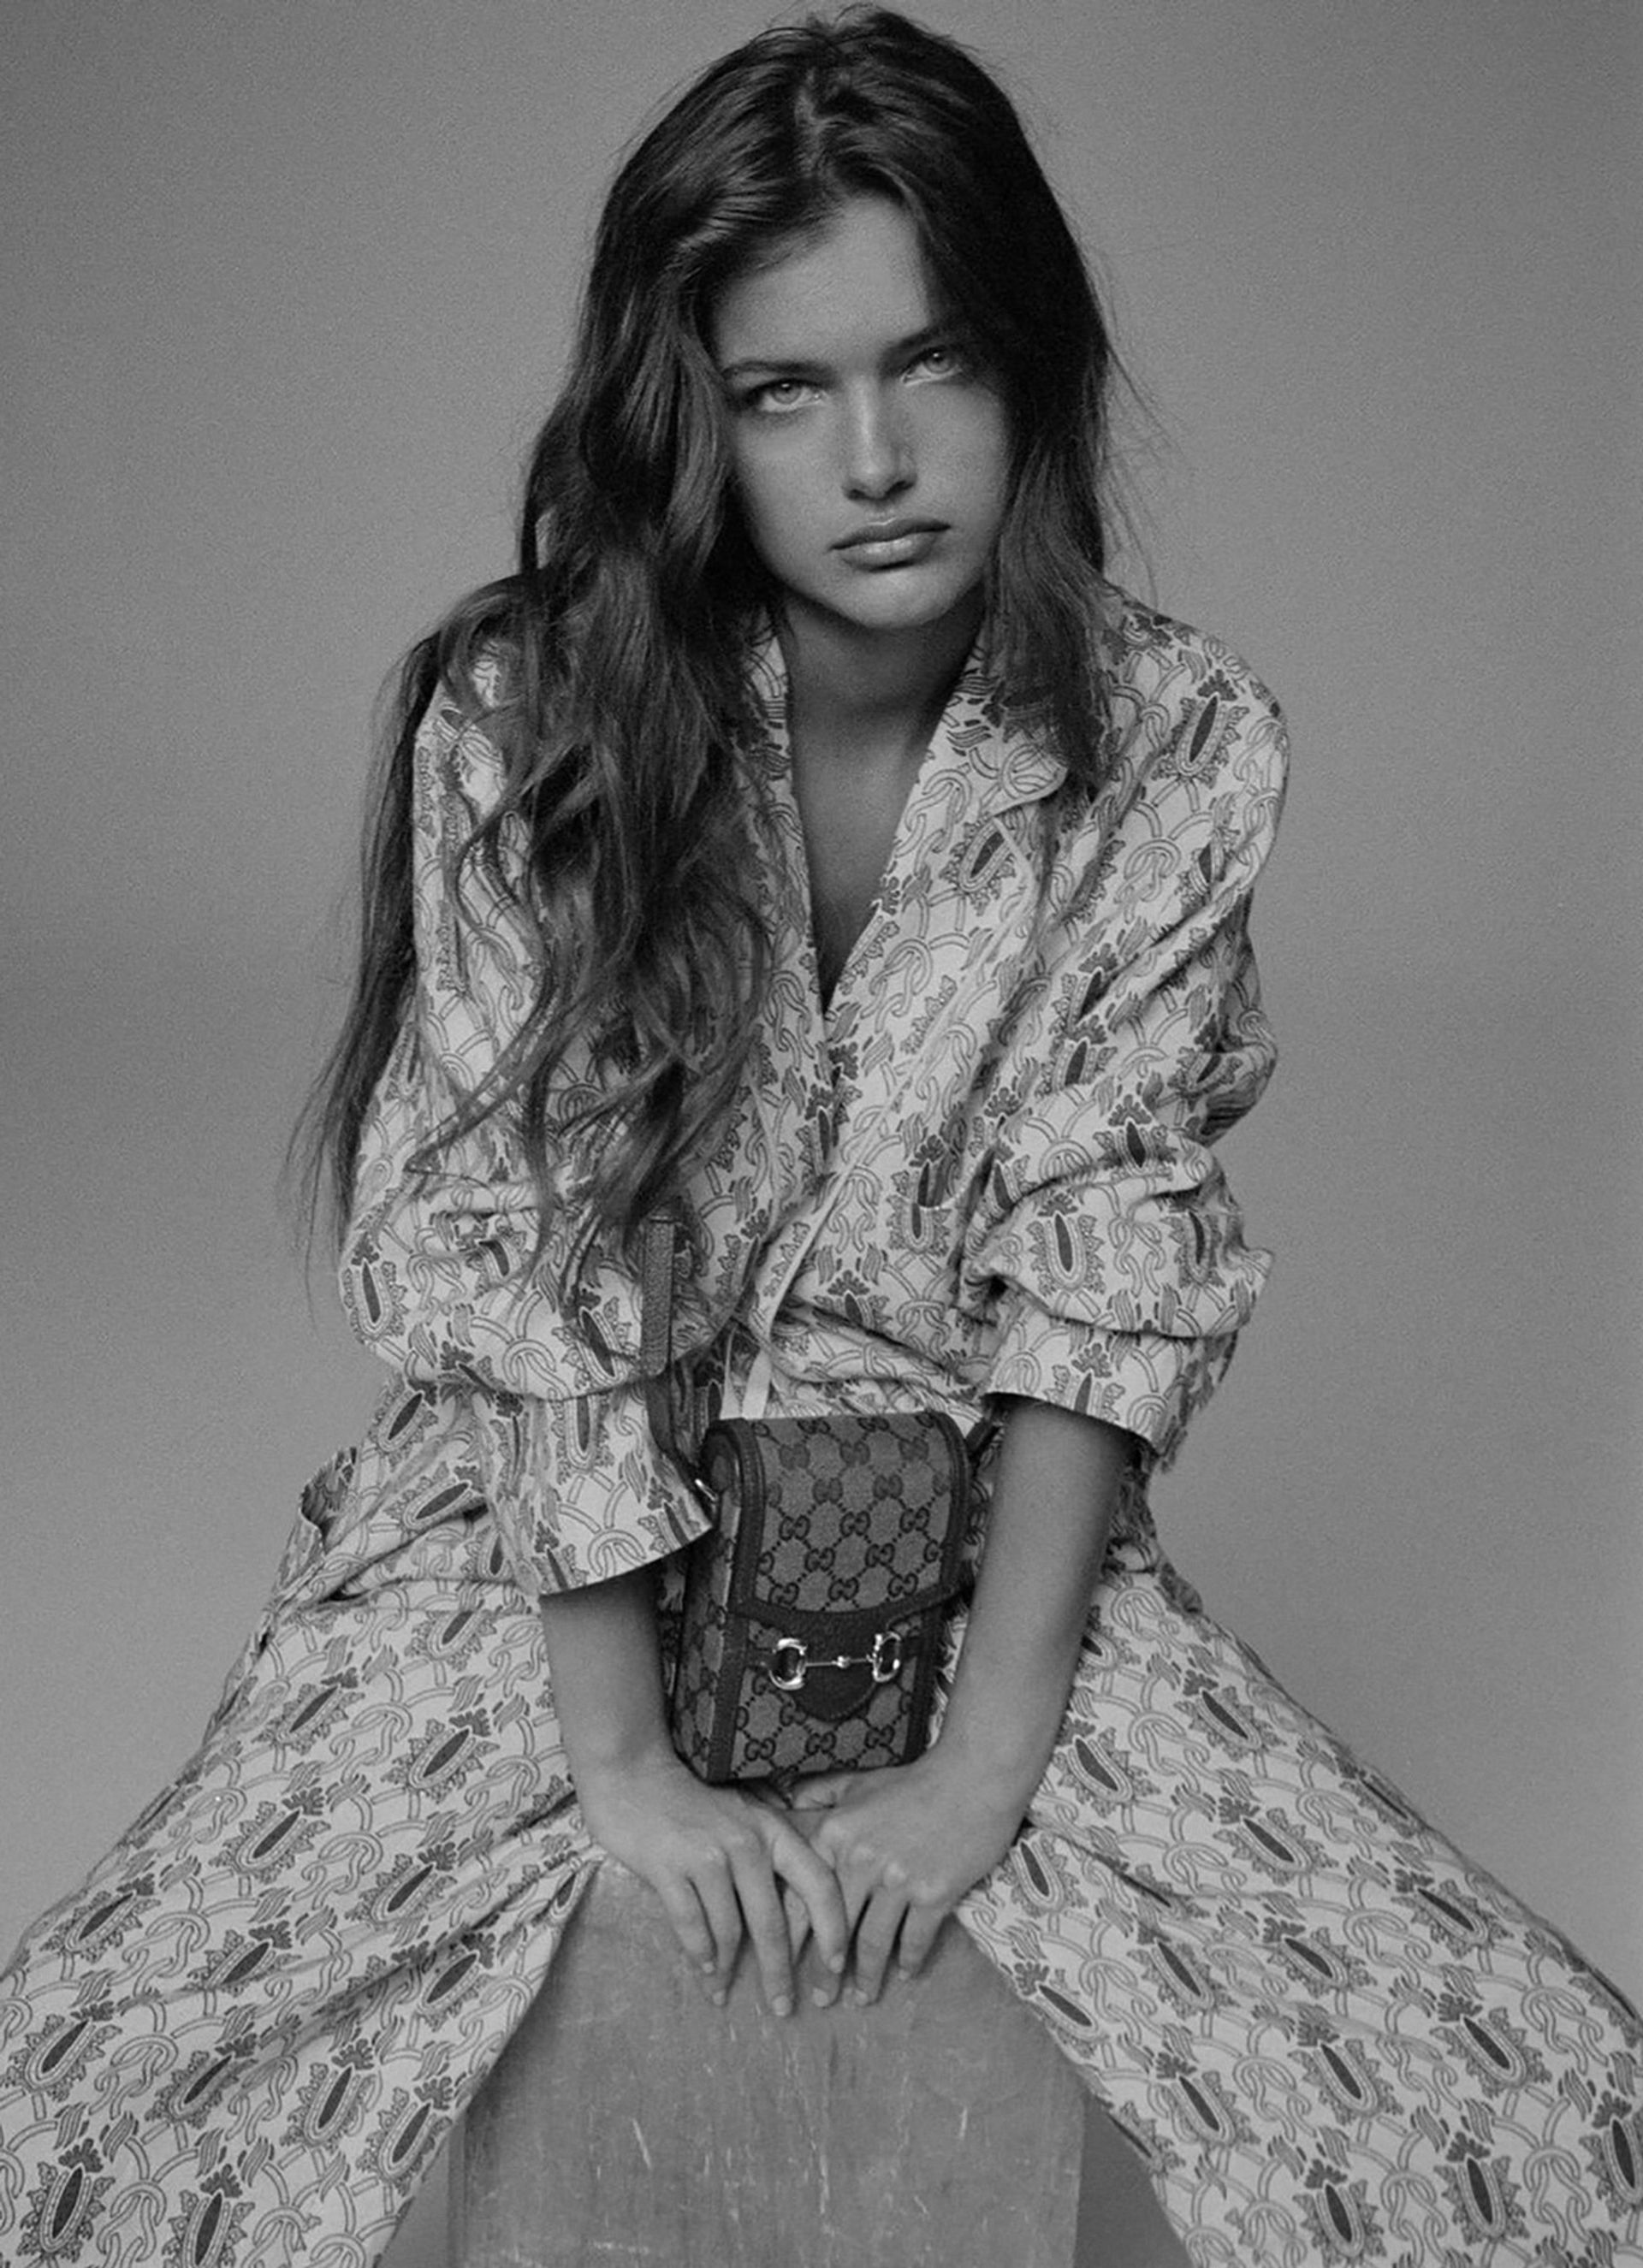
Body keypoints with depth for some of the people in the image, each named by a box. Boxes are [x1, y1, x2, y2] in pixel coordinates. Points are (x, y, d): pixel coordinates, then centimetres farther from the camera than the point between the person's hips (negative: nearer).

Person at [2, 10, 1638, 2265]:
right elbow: (493, 1250, -14)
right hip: (554, 1533, -1)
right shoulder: (519, 718, -13)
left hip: (995, 1538, 1)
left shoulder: (1176, 744, -9)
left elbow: (1109, 1259, -10)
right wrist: (620, 1759, -18)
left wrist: (992, 1762, -18)